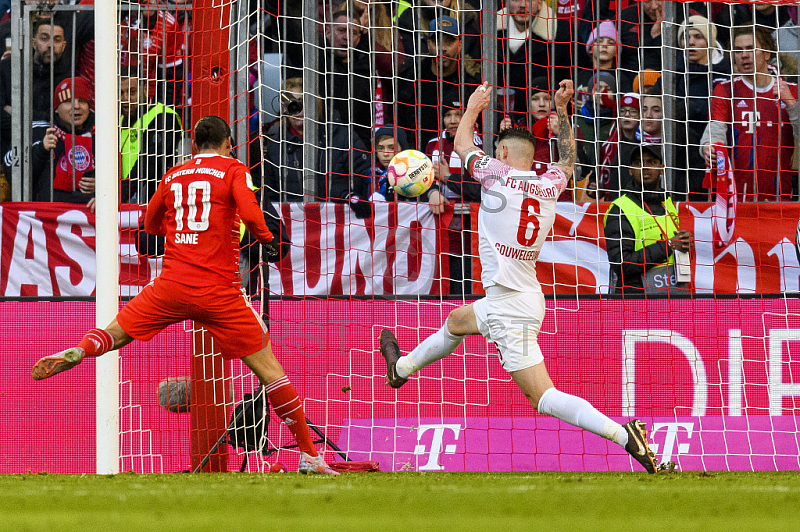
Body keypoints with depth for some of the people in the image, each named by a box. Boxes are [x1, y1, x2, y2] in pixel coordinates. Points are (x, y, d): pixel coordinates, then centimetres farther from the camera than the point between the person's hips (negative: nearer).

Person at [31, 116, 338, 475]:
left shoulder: (173, 176, 15)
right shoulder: (233, 169, 2)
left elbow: (150, 224, 28)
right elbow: (250, 213, -15)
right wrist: (267, 240, 3)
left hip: (172, 284, 3)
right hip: (220, 292, -3)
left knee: (114, 333, 17)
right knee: (268, 368, 2)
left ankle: (78, 351, -18)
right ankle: (308, 455, 1)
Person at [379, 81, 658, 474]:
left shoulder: (499, 174, -11)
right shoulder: (550, 186, 5)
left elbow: (462, 145, 9)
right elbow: (568, 160, 30)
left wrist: (473, 108, 26)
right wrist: (562, 110, 33)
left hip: (509, 308, -9)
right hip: (529, 297, 9)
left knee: (544, 398, -13)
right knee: (456, 321, 35)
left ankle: (623, 434, -23)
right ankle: (402, 367, 58)